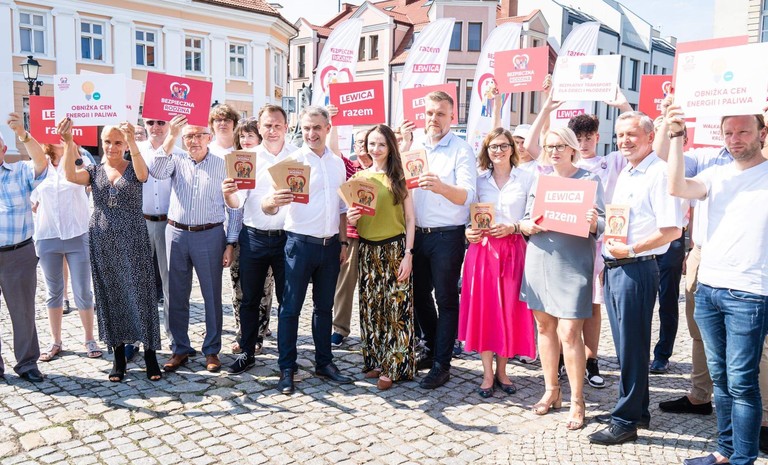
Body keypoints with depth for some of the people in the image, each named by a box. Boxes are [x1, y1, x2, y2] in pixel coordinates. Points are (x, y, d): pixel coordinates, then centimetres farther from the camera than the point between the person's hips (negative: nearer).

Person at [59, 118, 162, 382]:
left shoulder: (133, 169, 1)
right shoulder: (95, 171, 8)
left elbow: (142, 174, -24)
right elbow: (71, 175, -13)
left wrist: (133, 142, -41)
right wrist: (68, 144, -29)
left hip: (132, 241, -3)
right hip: (102, 243, 3)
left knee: (140, 295, 0)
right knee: (110, 297, 8)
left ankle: (150, 354, 11)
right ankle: (119, 356, 20)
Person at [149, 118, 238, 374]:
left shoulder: (222, 165, 1)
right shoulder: (176, 161, 7)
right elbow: (156, 172, -15)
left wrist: (230, 244, -4)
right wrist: (171, 136, -21)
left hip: (210, 235, -2)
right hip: (176, 234, 2)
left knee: (212, 295, 4)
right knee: (177, 295, 9)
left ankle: (212, 350, 18)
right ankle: (180, 349, 23)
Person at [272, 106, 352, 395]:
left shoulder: (337, 163, 9)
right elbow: (267, 208, -17)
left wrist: (343, 241, 9)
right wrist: (273, 202, -40)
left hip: (330, 245, 5)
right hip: (300, 243, -4)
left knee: (325, 306, 13)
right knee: (291, 307, 1)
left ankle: (324, 363, 24)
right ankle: (286, 368, 12)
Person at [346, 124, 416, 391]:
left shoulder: (399, 177, 1)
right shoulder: (359, 177, 10)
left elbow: (410, 218, -2)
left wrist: (408, 254, -10)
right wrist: (351, 219, -8)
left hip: (395, 248, -3)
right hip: (367, 249, 4)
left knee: (396, 307, -2)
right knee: (370, 307, 8)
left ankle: (392, 367, 6)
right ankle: (375, 360, 21)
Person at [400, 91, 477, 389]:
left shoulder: (461, 150, -6)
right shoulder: (415, 146, 10)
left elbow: (467, 196, -17)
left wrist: (442, 187, -37)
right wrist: (404, 144, -7)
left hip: (447, 236, -6)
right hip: (417, 233, 6)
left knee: (446, 300, 2)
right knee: (419, 295, 16)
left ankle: (441, 365, 12)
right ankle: (432, 348, 36)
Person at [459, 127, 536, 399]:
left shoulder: (526, 178, 2)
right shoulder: (479, 179, 9)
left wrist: (513, 227, -16)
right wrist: (468, 232, -7)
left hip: (513, 249, -1)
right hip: (482, 249, 1)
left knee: (510, 310, 4)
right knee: (483, 309, 2)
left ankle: (502, 370, 21)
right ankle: (488, 373, 14)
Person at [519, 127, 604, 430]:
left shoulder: (590, 180, 1)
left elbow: (601, 226, -5)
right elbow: (524, 220, 13)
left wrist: (593, 222, -27)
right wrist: (528, 226, -10)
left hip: (573, 266, -5)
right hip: (539, 261, 5)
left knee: (569, 333, -7)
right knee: (544, 326, 11)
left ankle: (577, 401, 8)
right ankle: (551, 390, 26)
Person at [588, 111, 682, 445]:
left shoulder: (658, 173, -12)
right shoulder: (624, 174, 16)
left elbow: (672, 230, -20)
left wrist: (631, 249, -20)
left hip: (636, 269, -9)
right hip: (613, 268, 9)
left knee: (632, 347, 1)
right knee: (624, 345, 16)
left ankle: (626, 421, 12)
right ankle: (636, 410, 30)